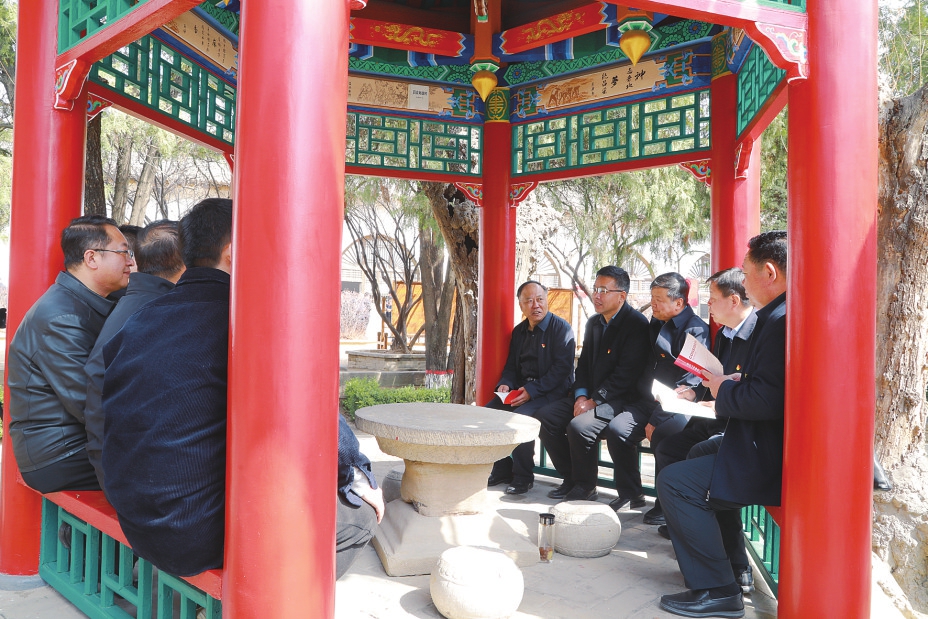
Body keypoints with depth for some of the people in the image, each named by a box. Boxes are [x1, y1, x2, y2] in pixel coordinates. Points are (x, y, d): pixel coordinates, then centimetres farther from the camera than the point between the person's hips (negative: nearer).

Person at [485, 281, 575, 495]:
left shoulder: (561, 328, -7)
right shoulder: (519, 331, 14)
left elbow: (562, 368, -16)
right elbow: (511, 366, 18)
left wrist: (532, 390, -23)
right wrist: (505, 384, -5)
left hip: (551, 391, -7)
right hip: (521, 389, 7)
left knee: (521, 415, -32)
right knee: (489, 411, -12)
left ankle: (523, 476, -13)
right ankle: (502, 469, 3)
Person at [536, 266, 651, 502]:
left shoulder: (636, 324, -12)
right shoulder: (593, 323, 14)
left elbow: (626, 374, -19)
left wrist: (594, 401, -19)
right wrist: (581, 395, -3)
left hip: (620, 400, -8)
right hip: (589, 396, 8)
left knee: (579, 425, -30)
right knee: (545, 416, -9)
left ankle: (585, 486, -5)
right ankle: (570, 479, 5)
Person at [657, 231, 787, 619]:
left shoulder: (781, 321, -25)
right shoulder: (779, 315, 9)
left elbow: (767, 400, -30)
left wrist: (724, 390, -12)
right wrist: (736, 382, 7)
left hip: (770, 460, -12)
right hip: (774, 444, 12)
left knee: (674, 482, -13)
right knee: (699, 453, 29)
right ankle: (731, 564, 37)